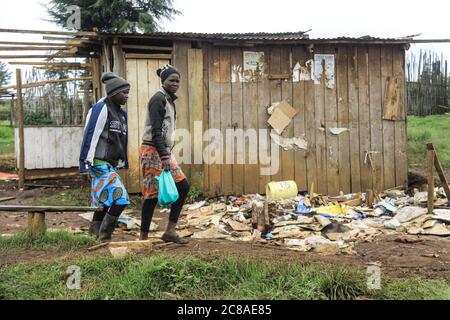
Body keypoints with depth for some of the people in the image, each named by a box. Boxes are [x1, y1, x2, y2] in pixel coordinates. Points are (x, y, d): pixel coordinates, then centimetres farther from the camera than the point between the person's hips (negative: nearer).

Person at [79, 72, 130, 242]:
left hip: (110, 165, 9)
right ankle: (104, 236, -5)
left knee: (106, 200, 12)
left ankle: (95, 233, 23)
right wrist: (85, 164, -18)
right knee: (120, 198, -15)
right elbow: (90, 136, -15)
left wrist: (122, 163, 21)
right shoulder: (101, 108, -11)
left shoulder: (120, 112, 15)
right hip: (100, 164, -9)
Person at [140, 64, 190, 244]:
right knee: (153, 193, -6)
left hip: (164, 151, 10)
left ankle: (170, 231, 9)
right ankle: (143, 237, 5)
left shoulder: (169, 100, 18)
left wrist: (167, 155, 16)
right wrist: (164, 157, -24)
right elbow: (156, 131, -19)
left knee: (183, 186, 5)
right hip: (153, 151, -10)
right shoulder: (159, 99, -11)